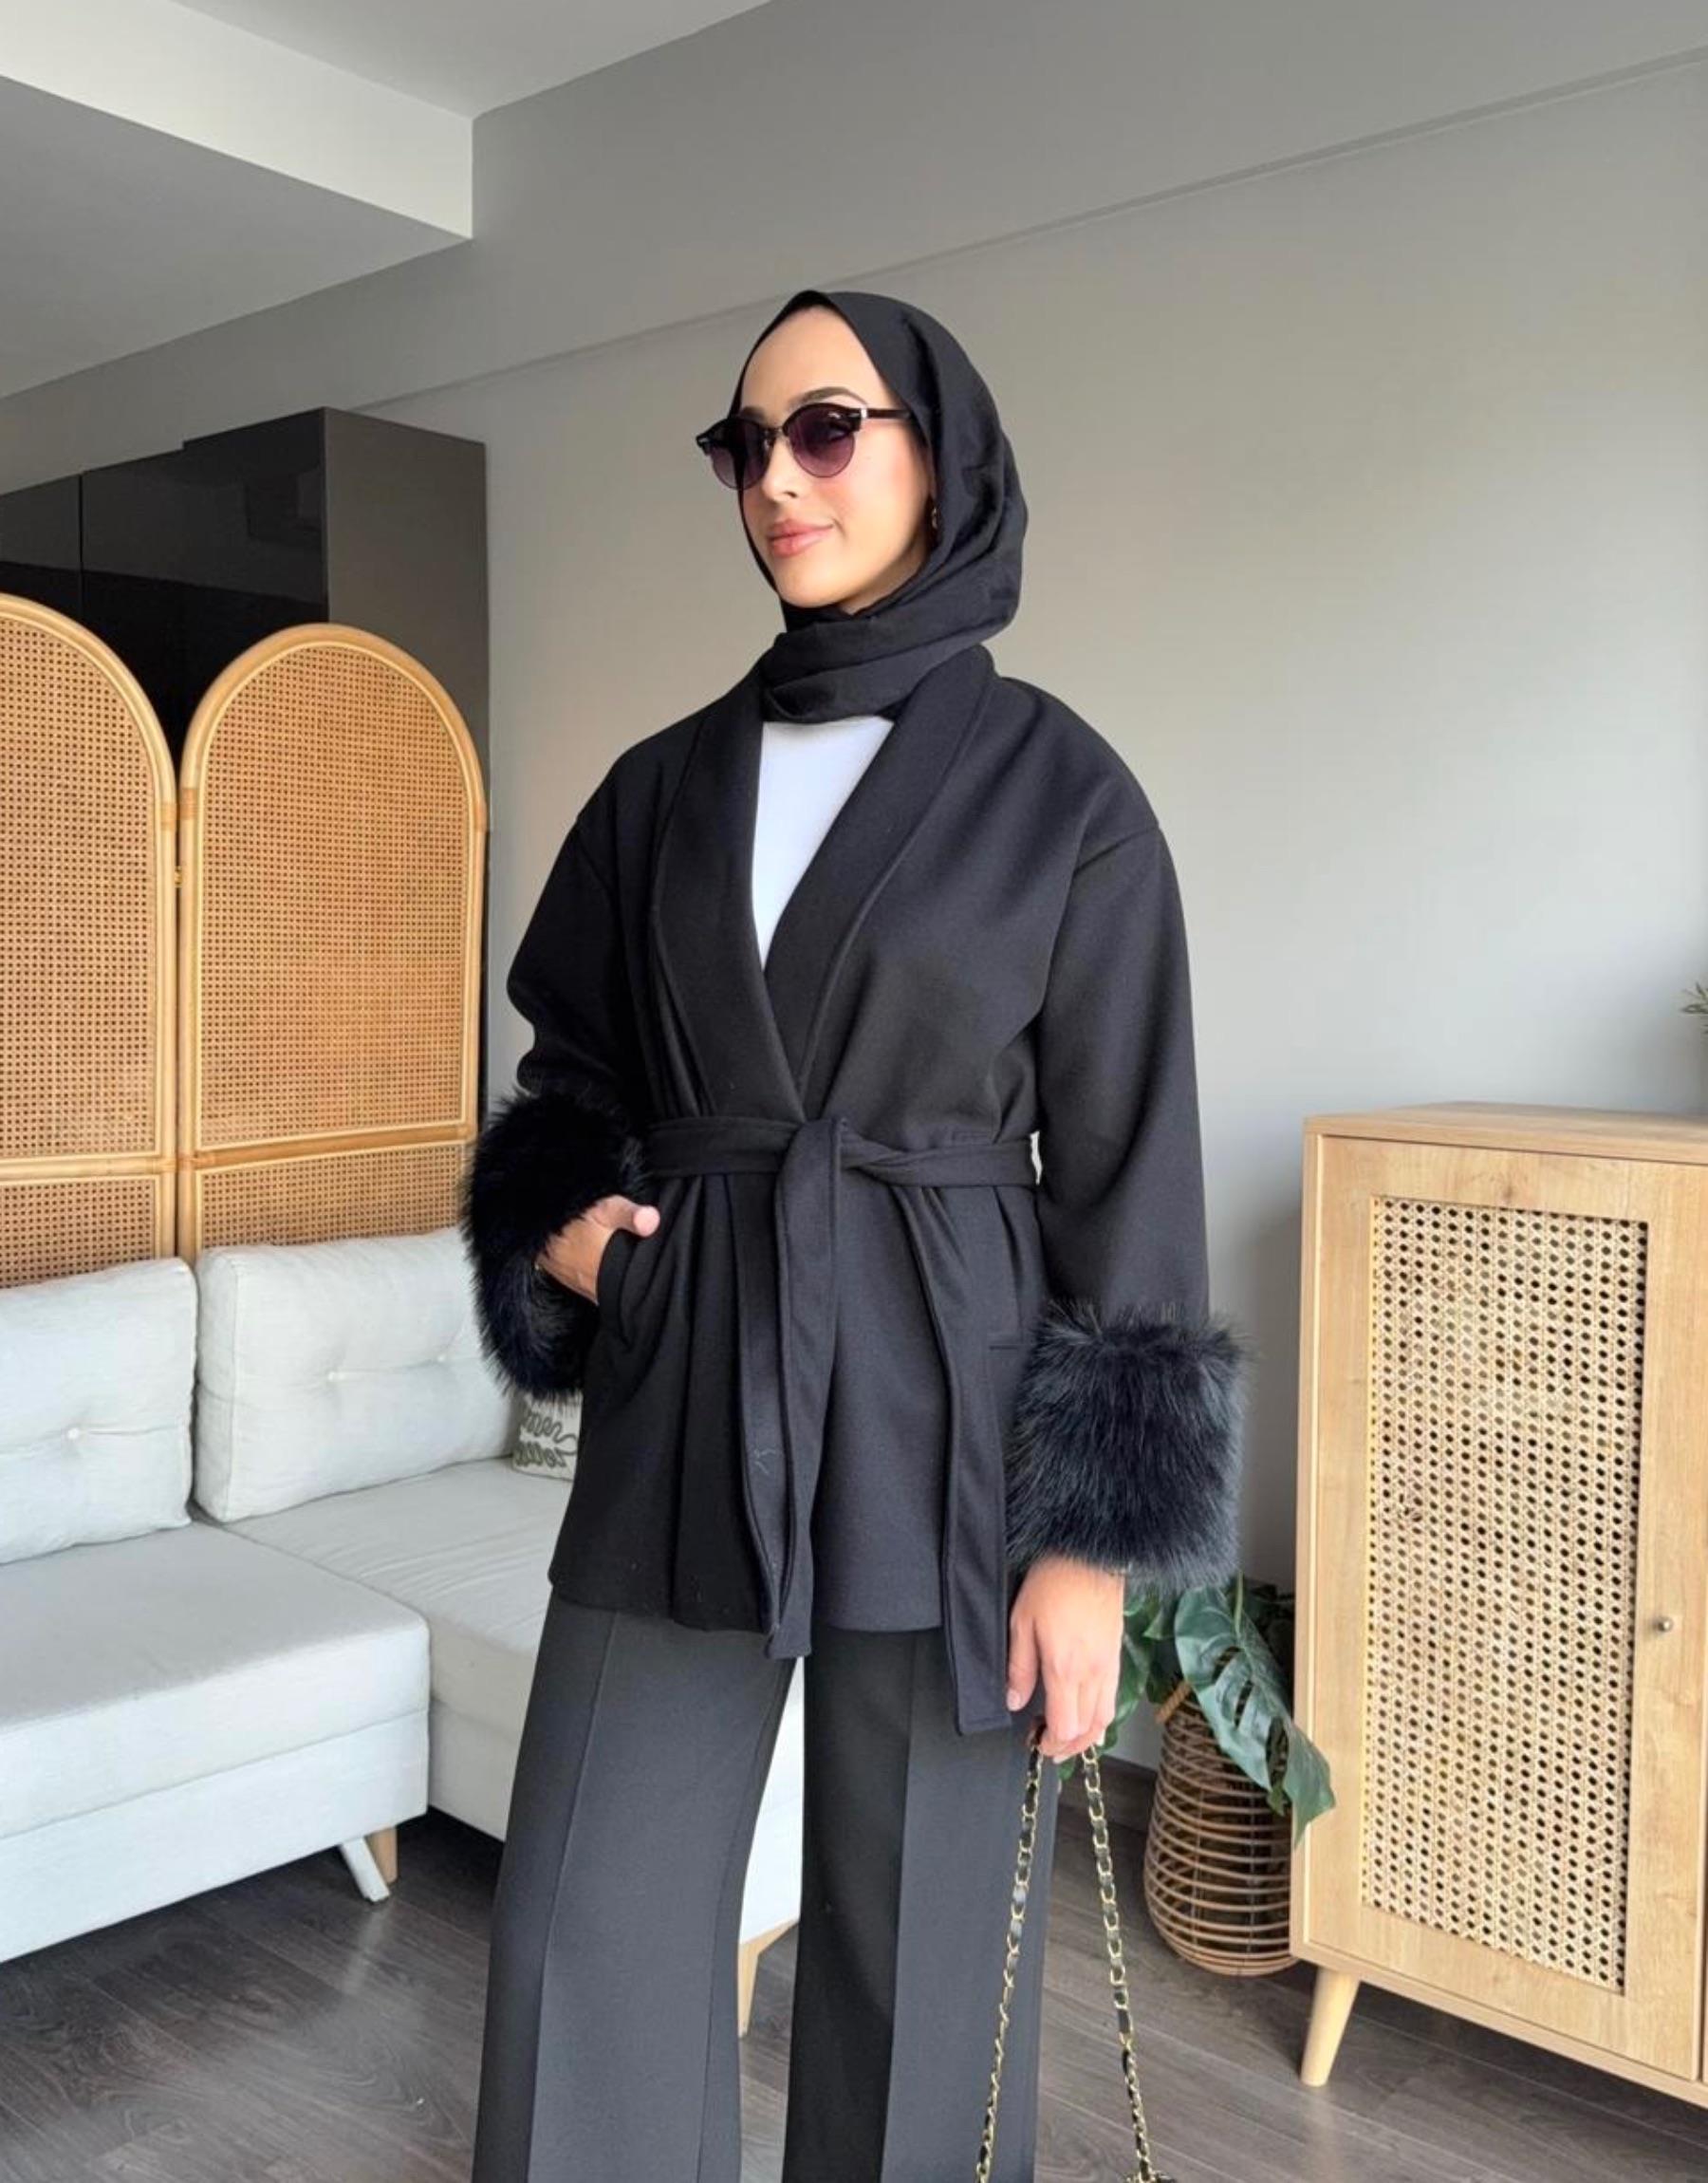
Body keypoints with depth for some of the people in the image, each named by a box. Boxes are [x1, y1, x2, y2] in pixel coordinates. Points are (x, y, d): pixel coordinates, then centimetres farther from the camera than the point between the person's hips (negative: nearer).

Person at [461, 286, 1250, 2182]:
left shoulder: (1061, 788, -3)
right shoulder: (664, 785, 9)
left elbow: (1126, 1176, -4)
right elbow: (574, 1073, 17)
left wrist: (1095, 1538, -8)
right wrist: (553, 1227, -5)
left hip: (940, 1411, -3)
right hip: (682, 1405, 4)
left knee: (920, 1957, 8)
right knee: (588, 1937, 6)